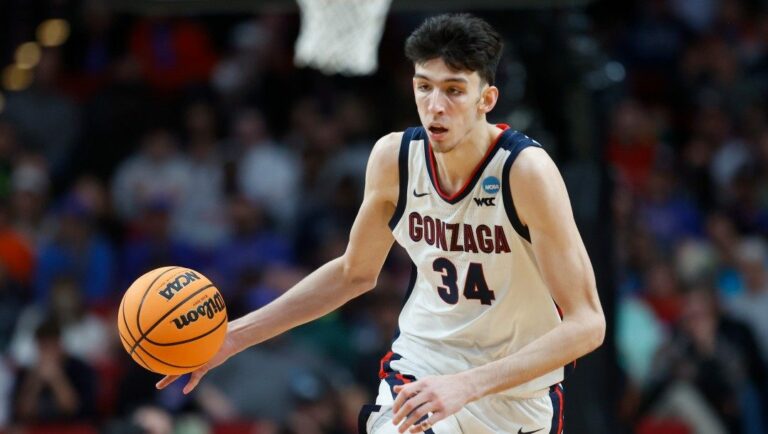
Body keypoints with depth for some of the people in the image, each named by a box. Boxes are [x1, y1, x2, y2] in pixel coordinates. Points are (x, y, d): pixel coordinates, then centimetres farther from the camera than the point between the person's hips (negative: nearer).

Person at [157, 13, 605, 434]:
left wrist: (466, 385, -36)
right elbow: (354, 273, 10)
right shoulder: (394, 158, -10)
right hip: (418, 376, 2)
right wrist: (237, 334, 2)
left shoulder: (527, 171, -24)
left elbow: (587, 323, -26)